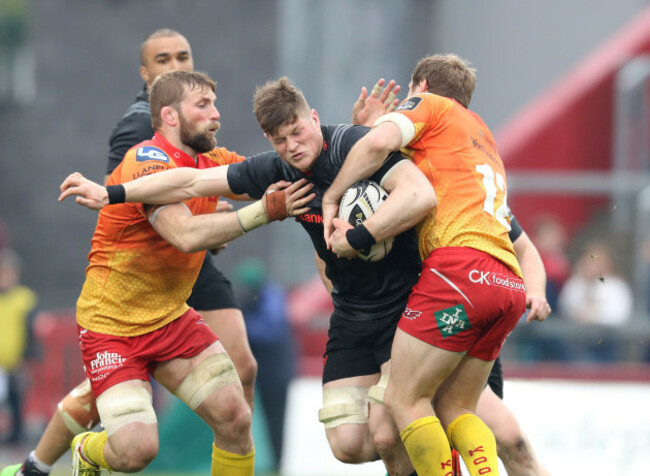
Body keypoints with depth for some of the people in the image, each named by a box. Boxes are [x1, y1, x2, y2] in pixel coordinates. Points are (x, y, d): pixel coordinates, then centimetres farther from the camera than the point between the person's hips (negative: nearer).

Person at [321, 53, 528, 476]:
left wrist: (331, 198, 3)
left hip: (460, 265, -8)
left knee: (404, 400, -3)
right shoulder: (481, 133, 32)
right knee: (453, 410, 11)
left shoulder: (428, 104, 12)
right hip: (510, 284, 8)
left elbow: (379, 143, -9)